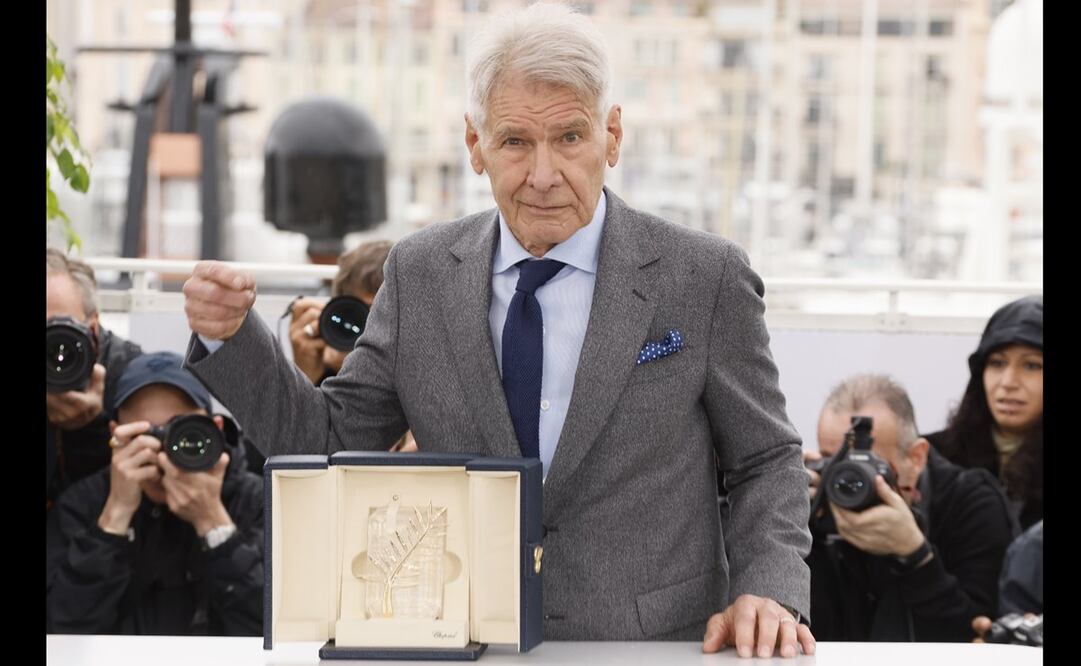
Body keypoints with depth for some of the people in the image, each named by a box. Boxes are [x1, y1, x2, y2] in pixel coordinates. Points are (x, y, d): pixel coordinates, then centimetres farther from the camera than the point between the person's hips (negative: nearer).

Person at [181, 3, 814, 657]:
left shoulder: (704, 277, -2)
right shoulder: (421, 273, 6)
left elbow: (767, 461, 5)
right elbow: (333, 437, 10)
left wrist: (766, 592, -11)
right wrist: (230, 338, -3)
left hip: (653, 652, -2)